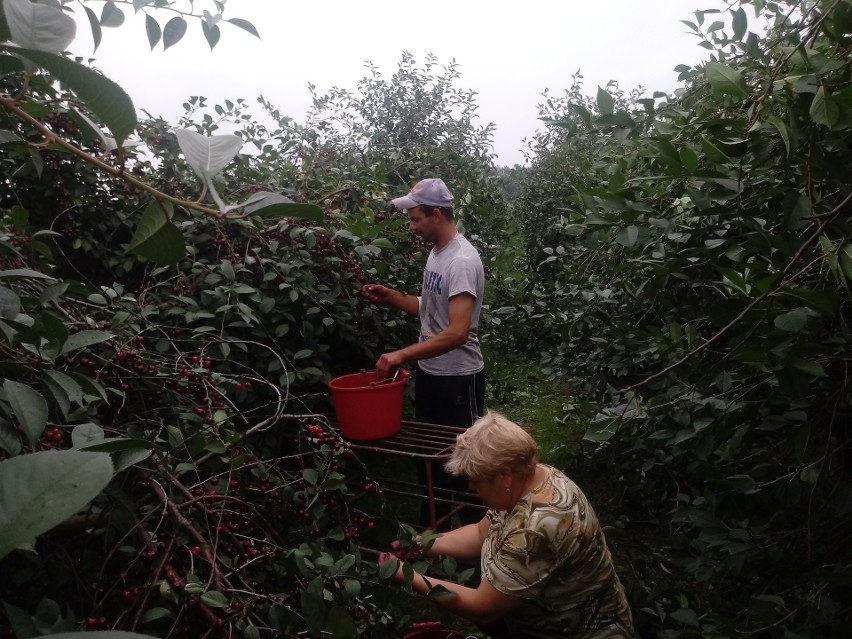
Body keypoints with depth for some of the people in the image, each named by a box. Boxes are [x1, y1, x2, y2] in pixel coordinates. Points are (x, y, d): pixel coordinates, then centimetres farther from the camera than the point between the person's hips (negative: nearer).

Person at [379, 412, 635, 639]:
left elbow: (483, 608, -26)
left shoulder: (536, 529, -36)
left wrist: (410, 578, -18)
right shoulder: (533, 477, -10)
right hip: (547, 616, 8)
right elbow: (481, 533, 6)